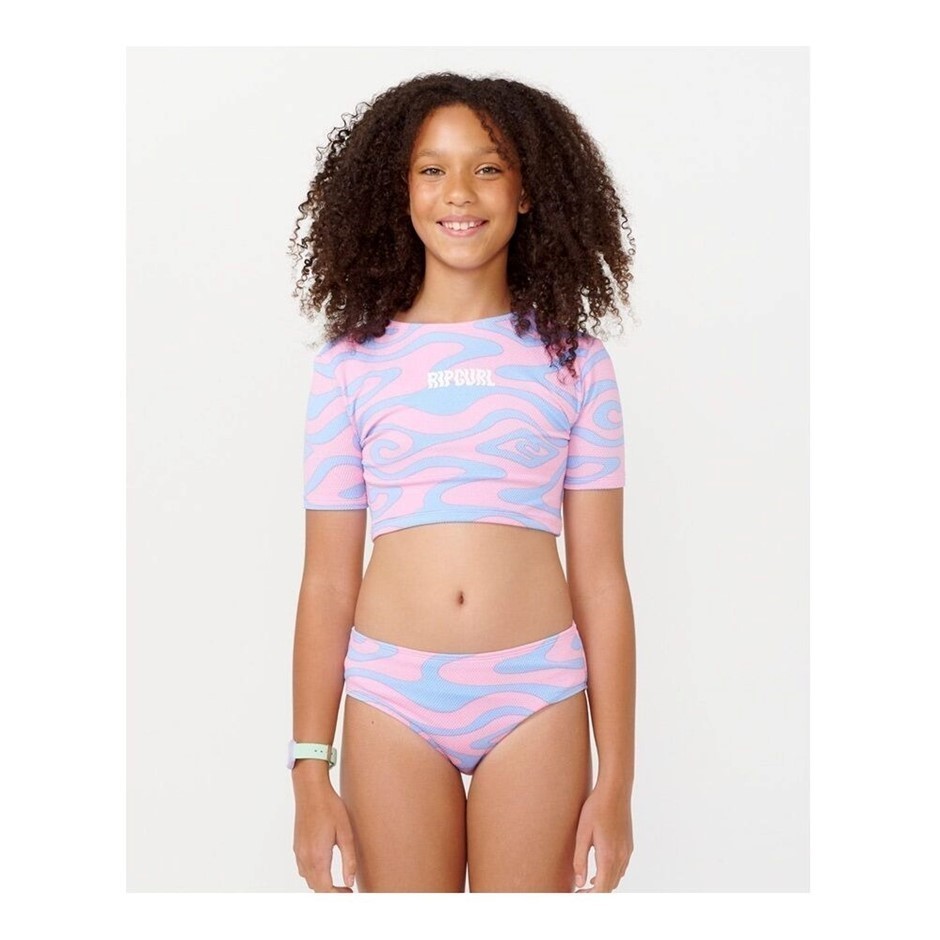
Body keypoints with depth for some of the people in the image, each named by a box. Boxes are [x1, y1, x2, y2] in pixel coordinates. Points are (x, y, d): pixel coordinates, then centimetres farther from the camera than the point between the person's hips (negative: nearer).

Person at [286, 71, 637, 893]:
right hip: (392, 697, 0)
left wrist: (616, 777, -1)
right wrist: (310, 771, 1)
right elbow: (327, 580, 3)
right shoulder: (351, 364, 4)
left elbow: (599, 577, 1)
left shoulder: (573, 361, 4)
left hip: (536, 696, 0)